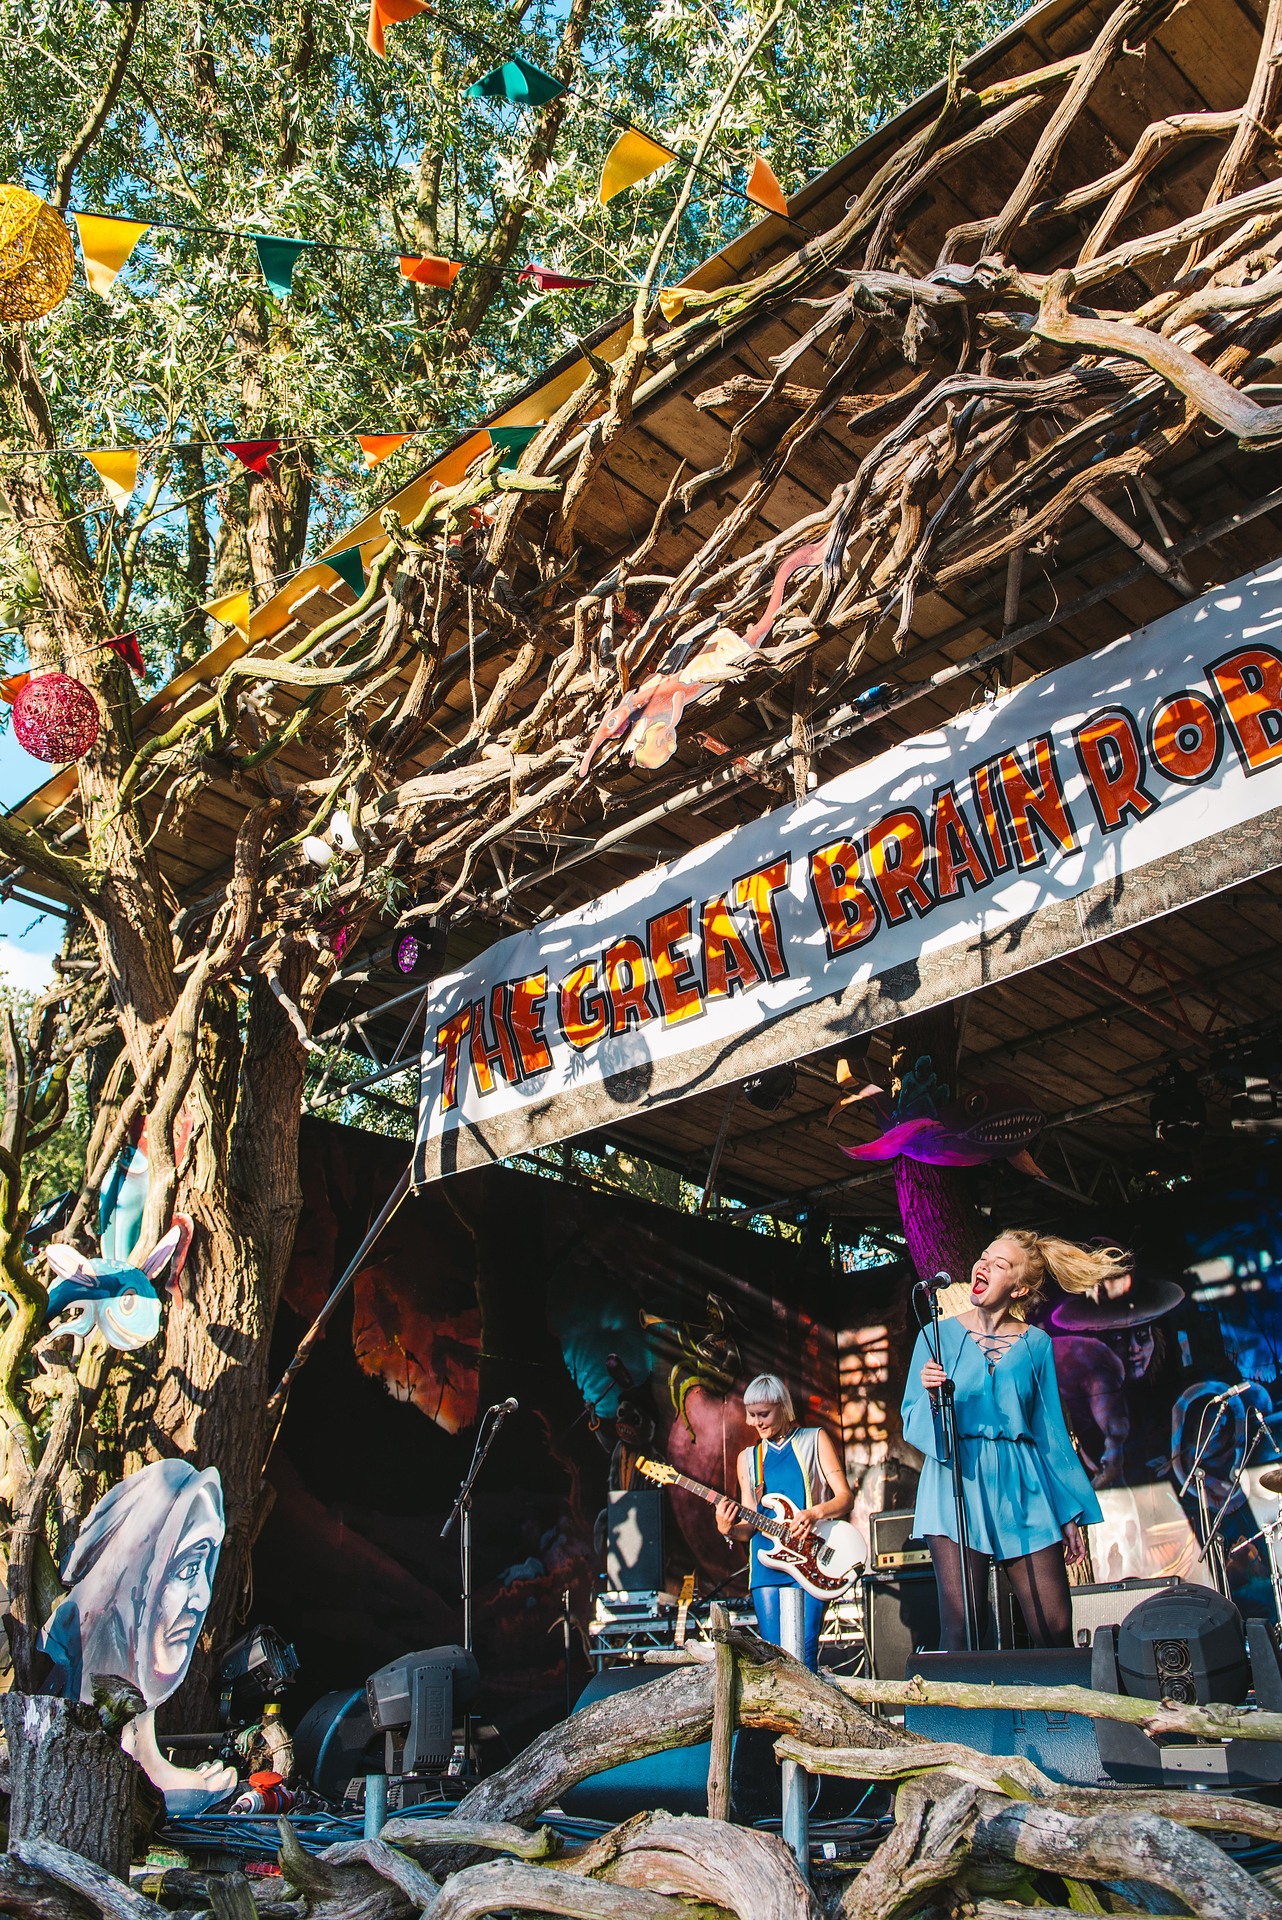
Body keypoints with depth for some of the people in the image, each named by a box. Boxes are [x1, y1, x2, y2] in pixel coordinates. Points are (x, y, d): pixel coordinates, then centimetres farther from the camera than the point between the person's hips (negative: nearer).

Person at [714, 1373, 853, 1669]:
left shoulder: (814, 1440, 7)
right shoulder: (748, 1458, 16)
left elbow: (845, 1497, 2)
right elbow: (749, 1526, 13)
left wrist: (815, 1513, -17)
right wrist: (729, 1529, -9)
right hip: (766, 1563, 3)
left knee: (804, 1655, -10)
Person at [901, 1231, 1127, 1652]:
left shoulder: (1036, 1344, 8)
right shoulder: (939, 1335, 4)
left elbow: (1051, 1430, 11)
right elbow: (913, 1423, 4)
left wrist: (1071, 1515, 9)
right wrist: (930, 1395, -17)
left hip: (1023, 1490, 2)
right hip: (956, 1483, -2)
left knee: (1056, 1631, -1)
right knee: (962, 1627, -8)